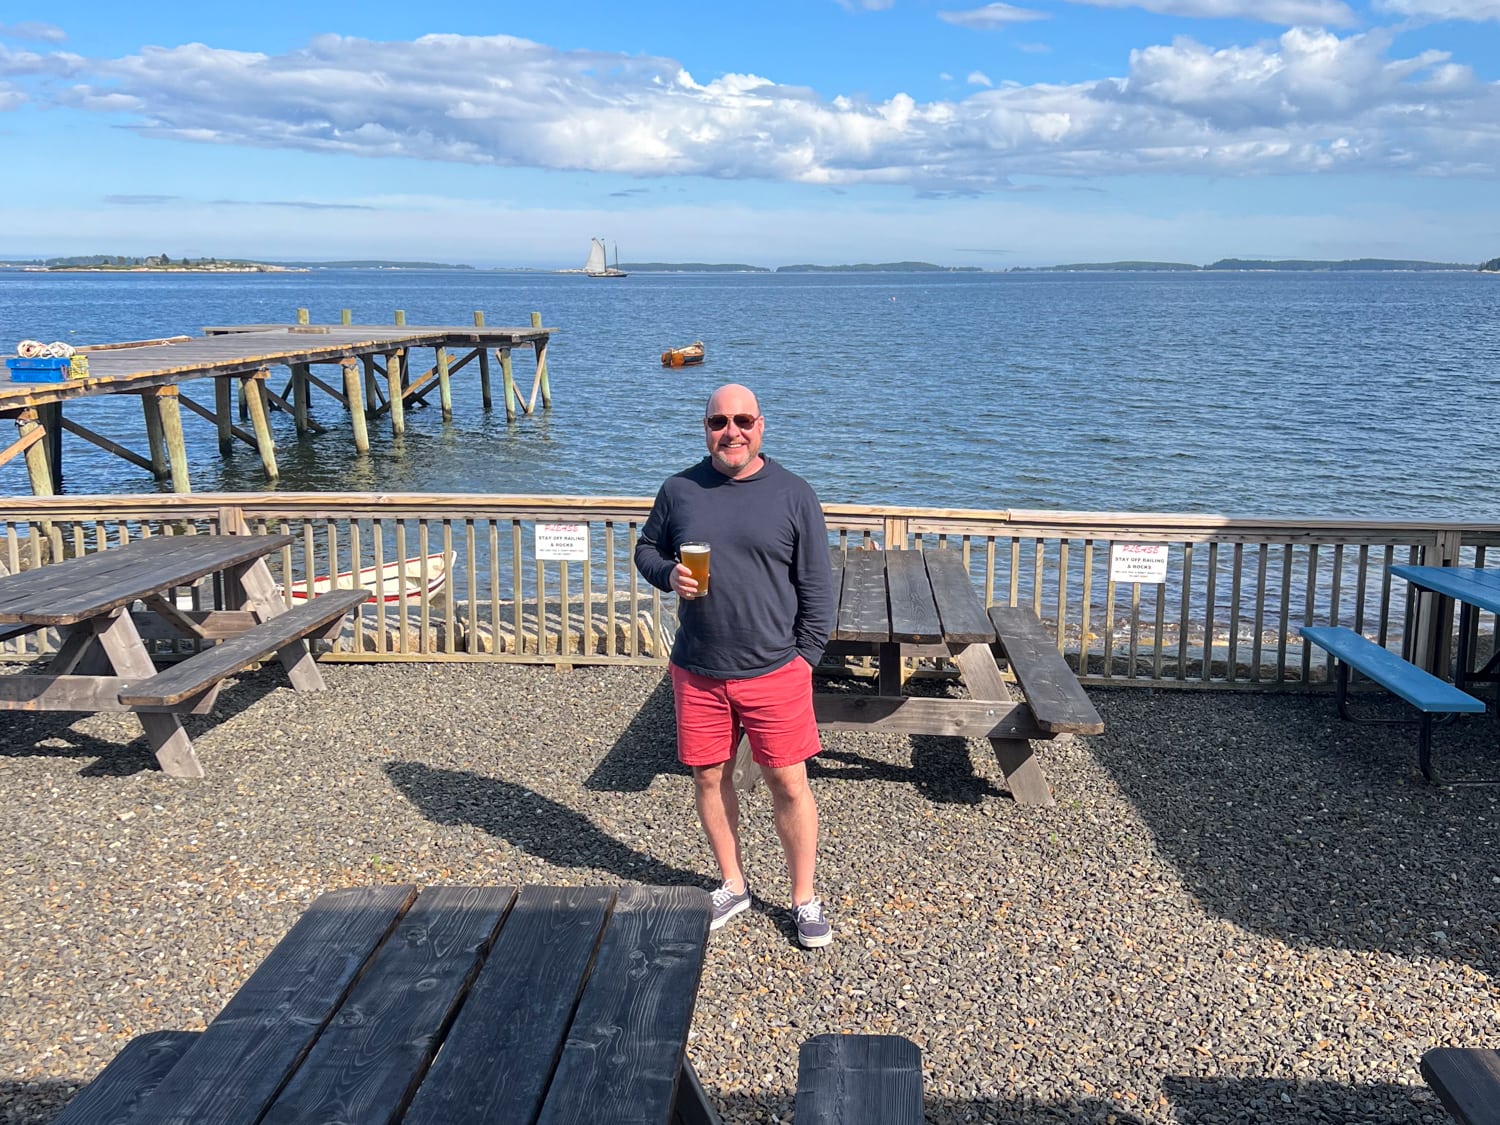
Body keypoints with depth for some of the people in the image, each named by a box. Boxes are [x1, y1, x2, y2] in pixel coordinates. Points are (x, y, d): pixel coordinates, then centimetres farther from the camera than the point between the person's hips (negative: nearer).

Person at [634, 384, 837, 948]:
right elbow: (646, 549, 15)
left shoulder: (792, 494, -3)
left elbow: (817, 585, 0)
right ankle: (733, 885, 33)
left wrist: (806, 654, -4)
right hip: (698, 672, 3)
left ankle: (804, 899, 21)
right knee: (709, 778, 12)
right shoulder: (679, 490, 3)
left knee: (788, 782, 3)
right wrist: (668, 575, -7)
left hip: (774, 671, -2)